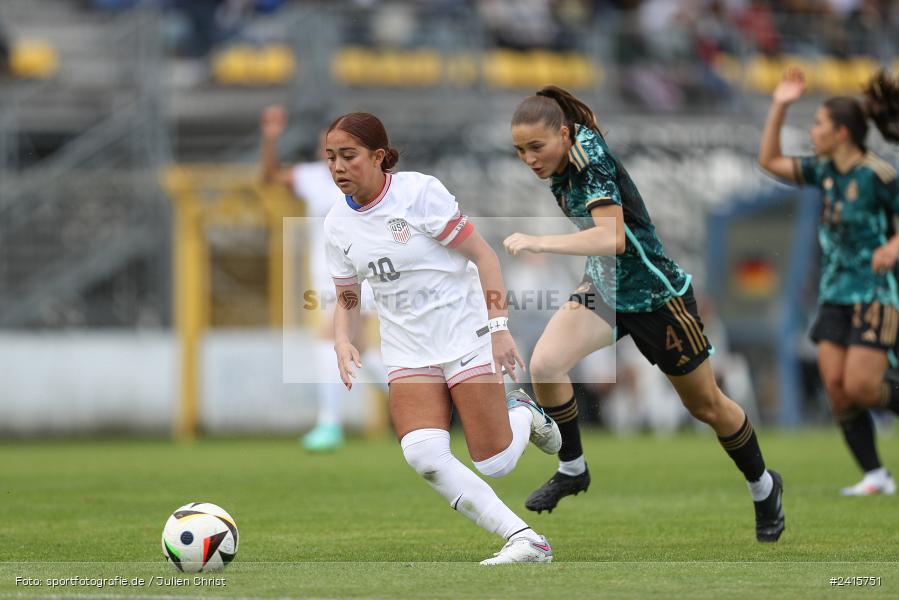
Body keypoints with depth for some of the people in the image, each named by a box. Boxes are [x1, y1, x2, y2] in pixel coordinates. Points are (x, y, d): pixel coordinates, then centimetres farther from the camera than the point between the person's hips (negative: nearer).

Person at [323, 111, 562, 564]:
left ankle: (523, 415, 28)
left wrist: (499, 325, -18)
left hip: (466, 334, -4)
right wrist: (343, 342, -7)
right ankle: (526, 540, -18)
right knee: (423, 454, -23)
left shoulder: (418, 192, -12)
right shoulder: (337, 225, 4)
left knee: (494, 464, -8)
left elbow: (482, 254, -10)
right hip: (408, 351, 4)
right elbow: (347, 300, 15)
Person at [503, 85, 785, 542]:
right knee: (544, 365, -19)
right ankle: (572, 470, 2)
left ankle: (763, 487, 36)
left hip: (655, 298, -7)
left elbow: (612, 237, -45)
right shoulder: (560, 167, -5)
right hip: (605, 291, 7)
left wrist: (537, 243, -47)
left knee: (706, 406, 10)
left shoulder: (595, 166, -29)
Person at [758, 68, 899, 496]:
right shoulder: (824, 171, 8)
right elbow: (769, 161, 15)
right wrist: (779, 107, 9)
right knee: (835, 385, -3)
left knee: (860, 387, -16)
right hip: (835, 295, 7)